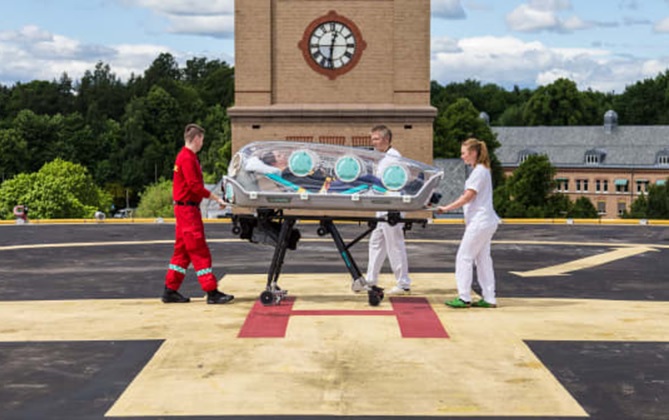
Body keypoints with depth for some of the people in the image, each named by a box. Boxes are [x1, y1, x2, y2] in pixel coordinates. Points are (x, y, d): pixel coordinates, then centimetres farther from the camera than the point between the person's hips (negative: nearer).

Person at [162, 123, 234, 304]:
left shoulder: (186, 157, 17)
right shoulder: (187, 158, -14)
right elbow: (194, 186, -21)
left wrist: (214, 197, 12)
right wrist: (215, 198, -18)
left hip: (184, 209, 10)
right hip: (188, 209, -10)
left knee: (182, 251, 13)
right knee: (199, 251, -8)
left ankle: (170, 291, 16)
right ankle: (212, 293, -7)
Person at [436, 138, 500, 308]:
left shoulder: (479, 171, -14)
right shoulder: (481, 170, 16)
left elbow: (467, 197, -18)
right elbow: (468, 196, 18)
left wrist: (446, 208, -15)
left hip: (480, 222, -10)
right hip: (485, 222, 10)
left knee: (464, 257, -5)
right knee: (483, 259, 11)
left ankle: (464, 298, -2)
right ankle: (489, 299, 13)